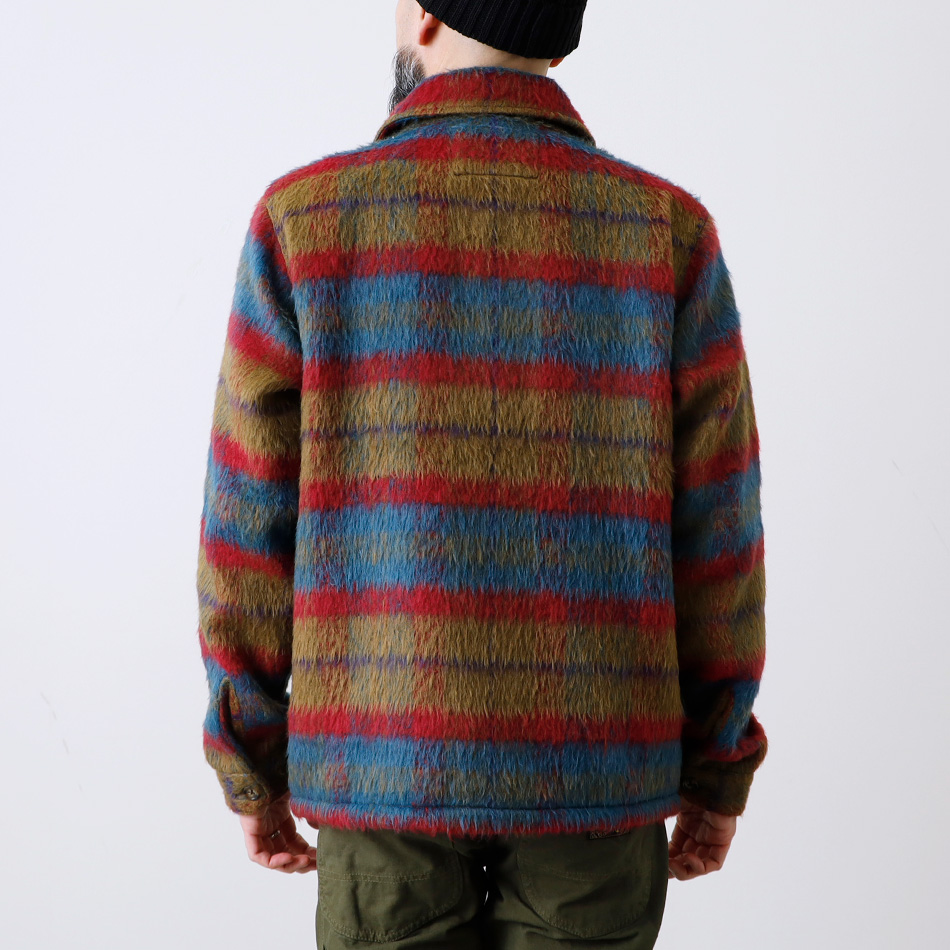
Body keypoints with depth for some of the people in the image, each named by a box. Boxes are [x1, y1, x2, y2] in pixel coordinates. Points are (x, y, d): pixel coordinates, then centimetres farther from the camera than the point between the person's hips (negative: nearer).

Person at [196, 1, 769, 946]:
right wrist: (721, 768, 10)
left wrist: (253, 766, 8)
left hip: (386, 757, 0)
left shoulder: (305, 218, -4)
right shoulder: (667, 230, -3)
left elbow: (250, 522, -3)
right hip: (590, 770, 1)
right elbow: (714, 531, -2)